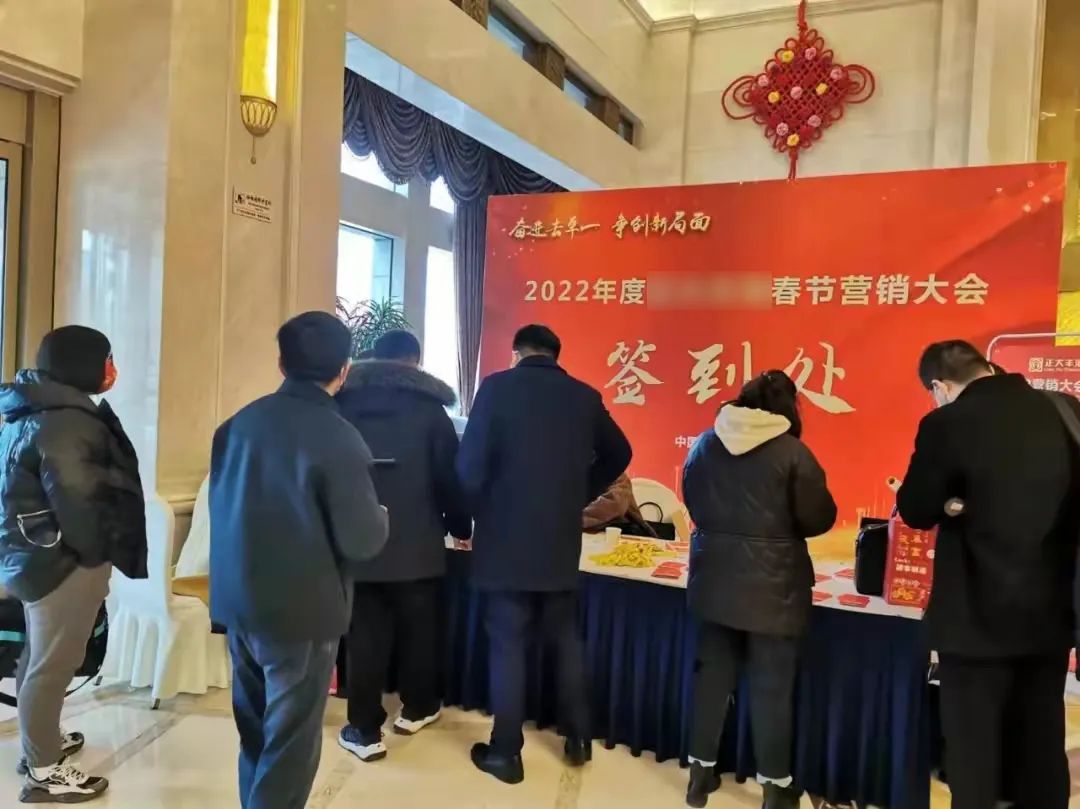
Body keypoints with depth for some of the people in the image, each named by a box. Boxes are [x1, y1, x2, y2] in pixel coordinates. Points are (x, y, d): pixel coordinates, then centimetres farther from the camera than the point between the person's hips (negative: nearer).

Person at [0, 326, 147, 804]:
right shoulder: (66, 423, -23)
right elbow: (75, 499, -27)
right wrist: (95, 553, -12)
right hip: (64, 560, -11)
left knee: (40, 656, 22)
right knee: (53, 664, 0)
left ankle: (40, 744, 39)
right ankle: (43, 774, 12)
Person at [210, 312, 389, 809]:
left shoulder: (239, 423, 0)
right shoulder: (338, 440, -19)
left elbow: (219, 506, 12)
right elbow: (363, 542, -20)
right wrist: (380, 517, 2)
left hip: (237, 602, 7)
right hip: (302, 610, -6)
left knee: (256, 731, 22)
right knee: (290, 741, 8)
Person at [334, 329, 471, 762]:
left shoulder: (342, 403, 3)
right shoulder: (428, 407, -3)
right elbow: (450, 476, -1)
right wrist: (460, 525, 14)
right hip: (417, 544, -1)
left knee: (365, 635, 8)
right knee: (420, 629, 16)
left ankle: (365, 730, 13)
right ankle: (417, 708, 32)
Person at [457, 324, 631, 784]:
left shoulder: (497, 388, -8)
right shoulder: (584, 396, 4)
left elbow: (470, 464, -12)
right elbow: (618, 455, 15)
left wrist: (473, 516, 5)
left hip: (507, 541, -3)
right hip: (562, 541, 4)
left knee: (508, 647, 6)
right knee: (566, 641, 19)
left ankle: (506, 753, 15)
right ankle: (579, 739, 29)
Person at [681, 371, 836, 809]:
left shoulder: (706, 443, 1)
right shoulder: (792, 452, -12)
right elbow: (818, 518, -8)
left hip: (715, 576, 4)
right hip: (772, 583, -4)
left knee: (712, 672, 14)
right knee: (771, 684, 7)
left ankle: (701, 771, 25)